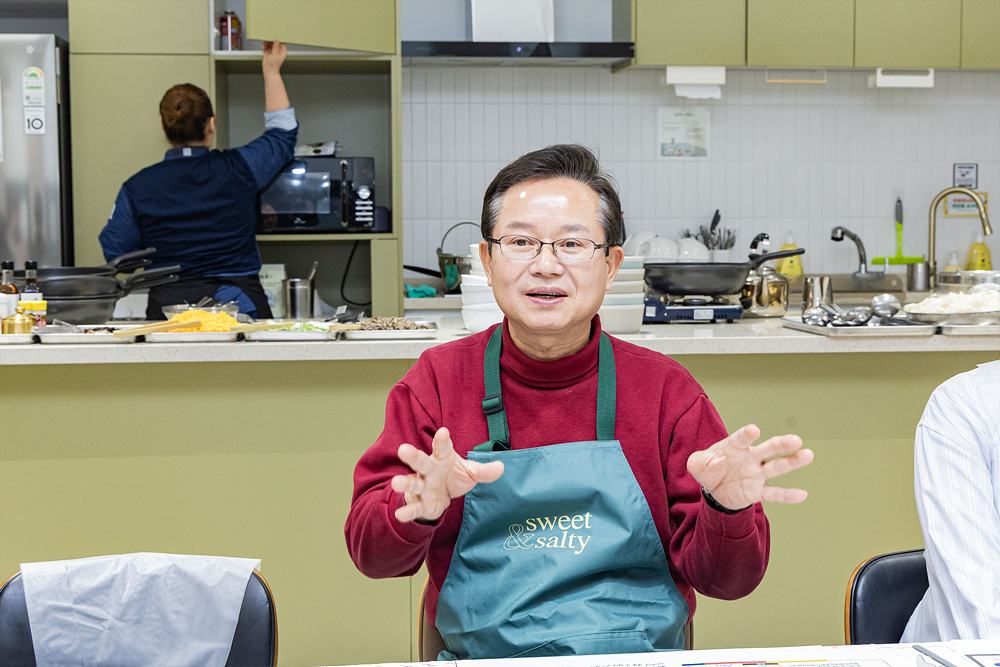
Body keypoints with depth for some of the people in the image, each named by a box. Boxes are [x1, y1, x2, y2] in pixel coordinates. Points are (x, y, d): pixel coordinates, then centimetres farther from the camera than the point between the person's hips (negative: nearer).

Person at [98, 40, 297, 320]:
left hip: (170, 306, 1)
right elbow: (283, 132, 21)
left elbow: (115, 252, 10)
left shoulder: (136, 189, 2)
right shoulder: (239, 169, 2)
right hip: (242, 301, 0)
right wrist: (272, 72, 29)